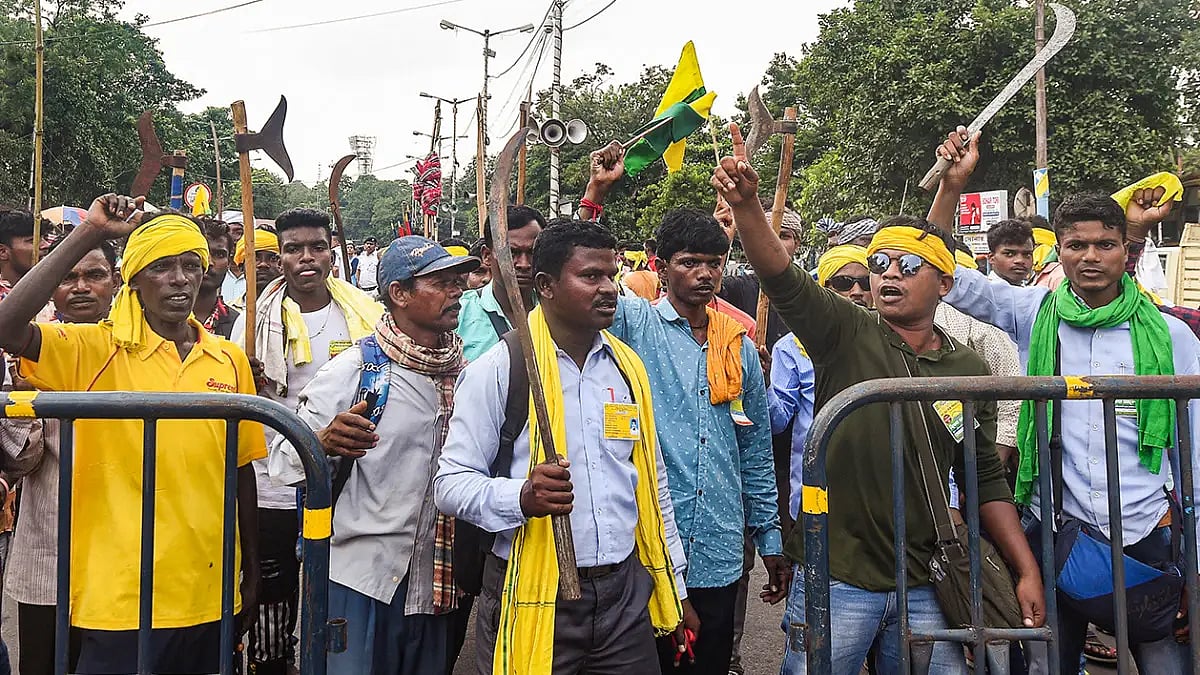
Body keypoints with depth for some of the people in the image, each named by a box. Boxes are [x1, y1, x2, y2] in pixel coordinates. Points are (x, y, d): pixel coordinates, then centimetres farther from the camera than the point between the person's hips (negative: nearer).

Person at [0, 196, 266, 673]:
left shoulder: (229, 360, 4)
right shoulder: (95, 351, -5)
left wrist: (250, 572, 13)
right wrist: (88, 235, -22)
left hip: (210, 598, 4)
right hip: (121, 600, -3)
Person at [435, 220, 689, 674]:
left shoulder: (629, 368, 10)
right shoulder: (498, 369, -8)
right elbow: (451, 483, -9)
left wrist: (675, 587, 17)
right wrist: (523, 497, -29)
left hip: (627, 591, 5)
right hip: (533, 598, -5)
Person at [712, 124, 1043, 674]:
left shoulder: (969, 369, 6)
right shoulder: (846, 336, -3)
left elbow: (986, 480, 11)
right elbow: (781, 278, -20)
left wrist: (1027, 571, 6)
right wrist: (746, 204, -36)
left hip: (922, 587, 3)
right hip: (836, 578, -3)